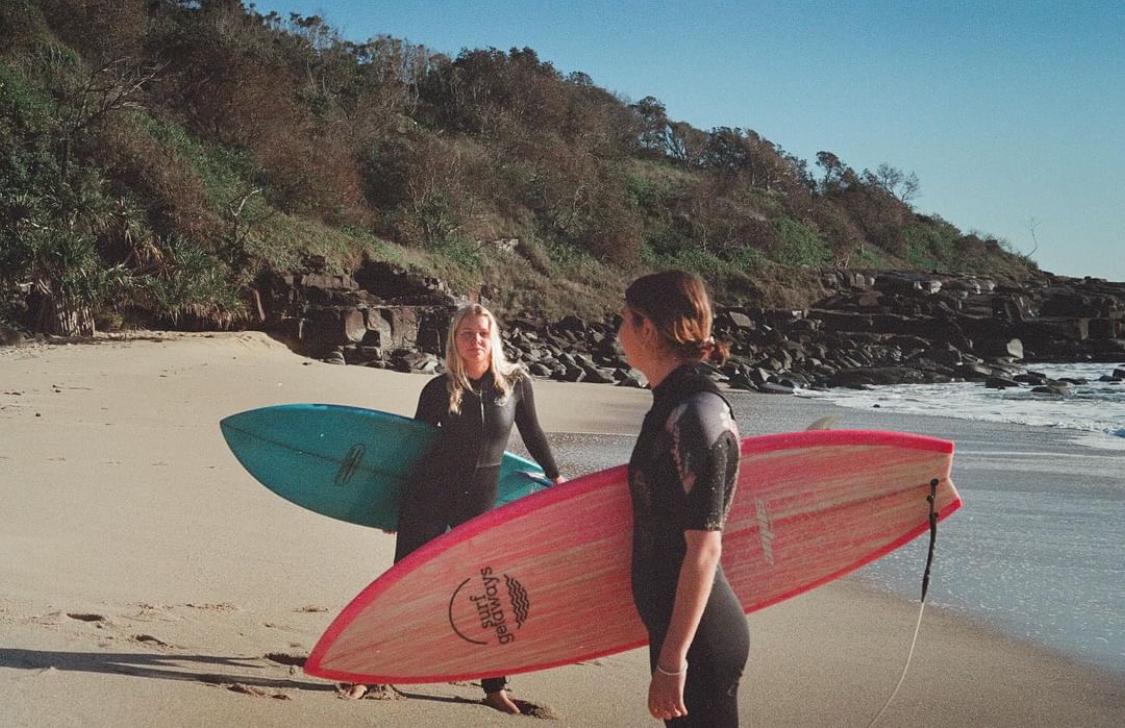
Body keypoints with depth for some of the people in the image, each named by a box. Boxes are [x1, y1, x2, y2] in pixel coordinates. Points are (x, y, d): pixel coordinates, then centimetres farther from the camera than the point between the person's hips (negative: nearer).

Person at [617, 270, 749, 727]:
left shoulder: (696, 414, -20)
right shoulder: (672, 403, 8)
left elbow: (704, 548, -23)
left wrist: (672, 661, -22)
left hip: (700, 638, -9)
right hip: (673, 623, 9)